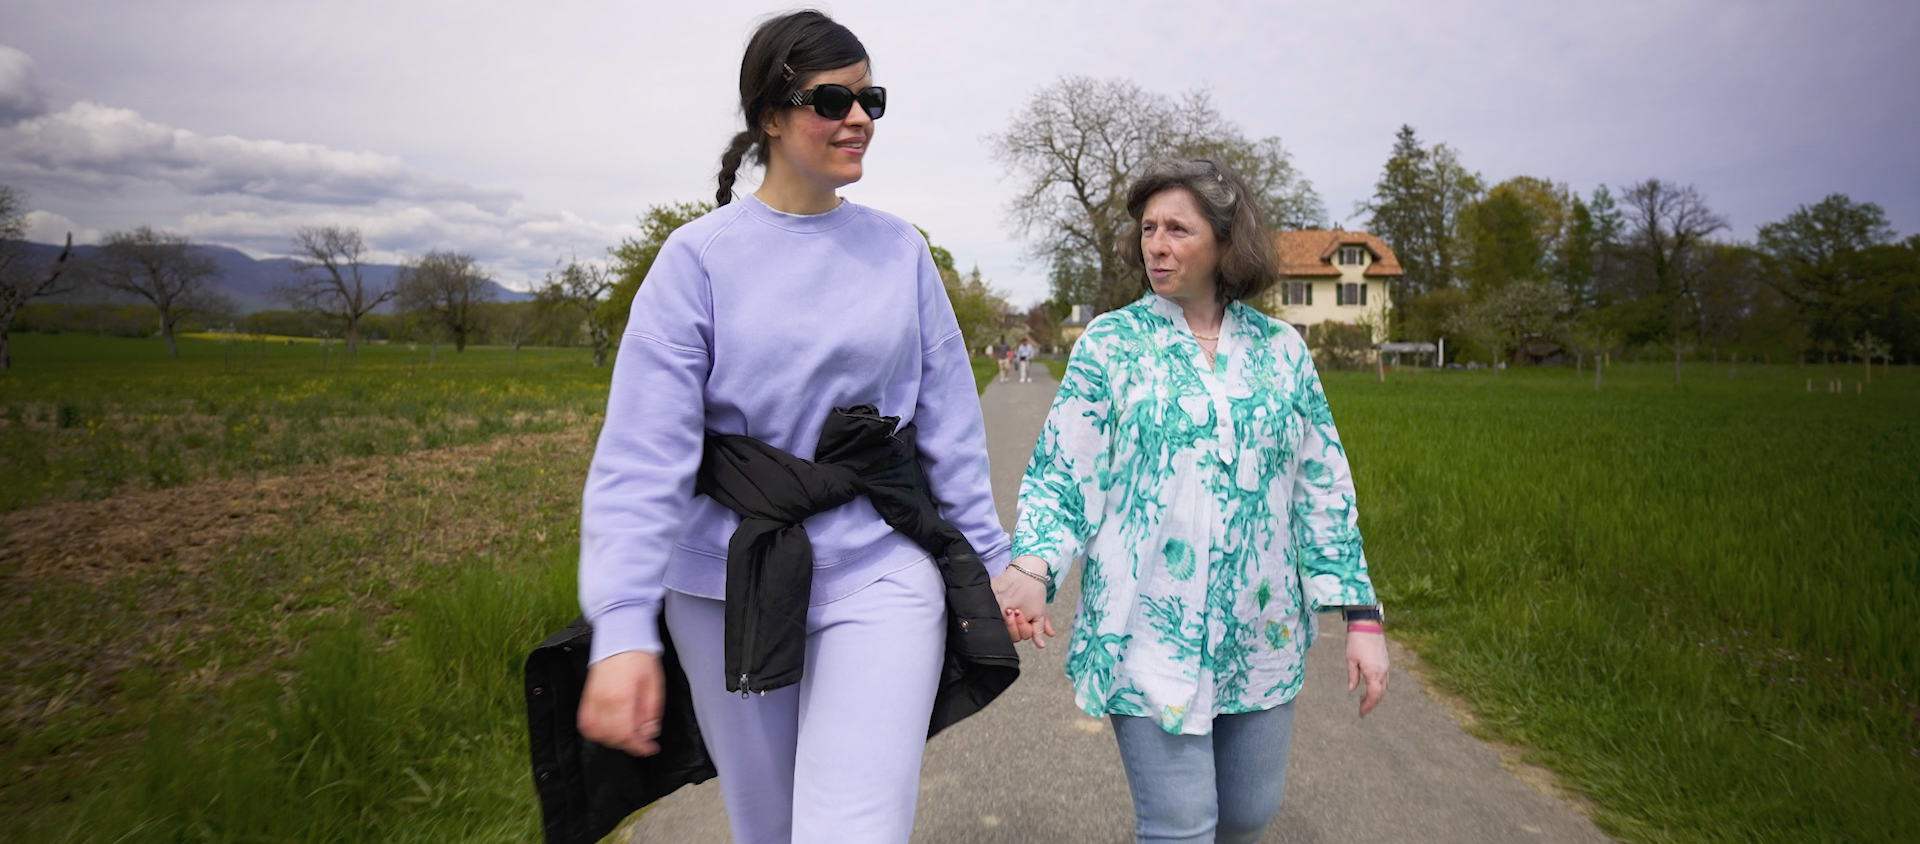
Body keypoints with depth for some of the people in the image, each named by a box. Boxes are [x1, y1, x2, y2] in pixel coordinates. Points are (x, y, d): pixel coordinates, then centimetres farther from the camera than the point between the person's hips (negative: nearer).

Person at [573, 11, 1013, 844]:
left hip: (879, 572, 1)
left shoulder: (900, 250, 2)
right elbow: (644, 453, -14)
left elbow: (949, 426, 5)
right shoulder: (699, 258, -7)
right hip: (732, 586, 0)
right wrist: (622, 627, -23)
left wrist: (987, 560, 6)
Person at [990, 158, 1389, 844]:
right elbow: (1059, 476, -5)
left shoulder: (1281, 349, 4)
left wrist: (1361, 616, 4)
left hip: (1260, 634, 4)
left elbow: (1323, 488, 7)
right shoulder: (1109, 344, -2)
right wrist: (1032, 567, -24)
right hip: (1151, 634, -3)